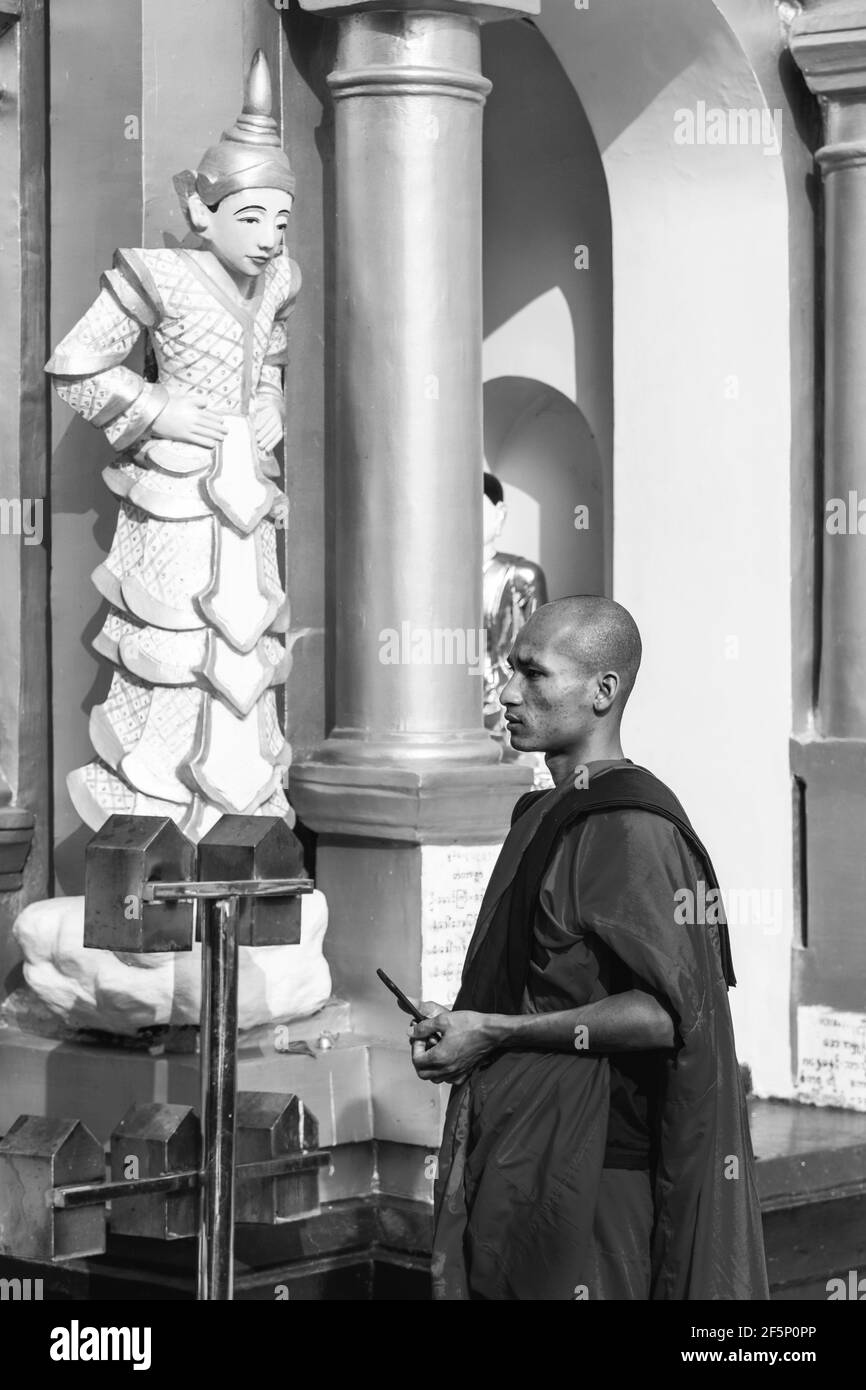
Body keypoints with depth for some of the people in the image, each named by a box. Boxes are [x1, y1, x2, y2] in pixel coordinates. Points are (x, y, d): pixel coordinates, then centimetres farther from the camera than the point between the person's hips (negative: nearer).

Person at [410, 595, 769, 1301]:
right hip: (515, 1150, 9)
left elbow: (666, 1012, -21)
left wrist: (496, 1032, -19)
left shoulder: (631, 830, -15)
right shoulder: (547, 814, 15)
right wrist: (462, 1024, 11)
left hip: (586, 1160, -9)